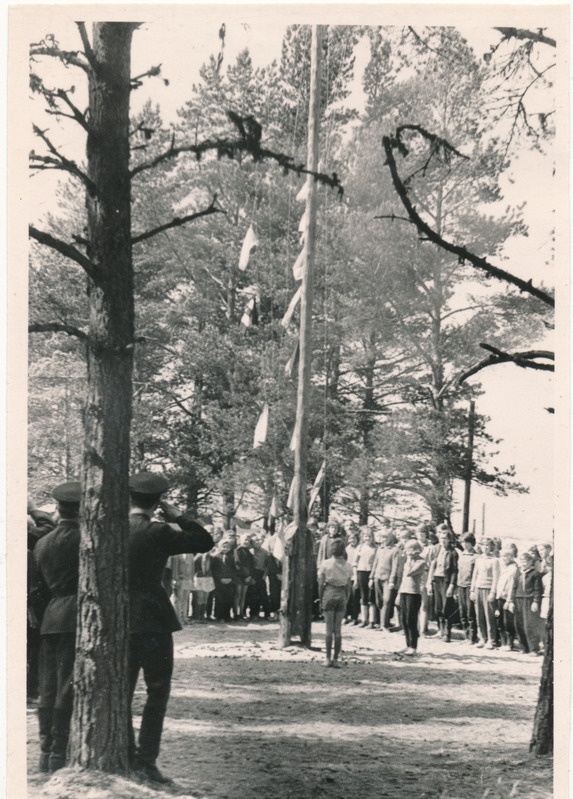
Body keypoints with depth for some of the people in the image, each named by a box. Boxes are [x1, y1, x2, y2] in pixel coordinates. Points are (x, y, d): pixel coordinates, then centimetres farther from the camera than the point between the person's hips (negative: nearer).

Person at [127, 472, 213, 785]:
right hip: (152, 621, -6)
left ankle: (125, 758, 16)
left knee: (122, 693, 13)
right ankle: (145, 760, -3)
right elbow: (205, 542, -9)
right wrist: (177, 517, 0)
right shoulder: (157, 533, -13)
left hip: (119, 623, 6)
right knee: (157, 693, 2)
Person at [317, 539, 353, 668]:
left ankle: (328, 658, 1)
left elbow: (321, 583, -5)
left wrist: (321, 599, 3)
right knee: (338, 629, 6)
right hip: (342, 595, 2)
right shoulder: (347, 566, 0)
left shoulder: (325, 564, -7)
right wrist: (347, 600, 12)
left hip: (329, 594, -2)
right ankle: (336, 659, 6)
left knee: (329, 628, 3)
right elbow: (349, 586, 3)